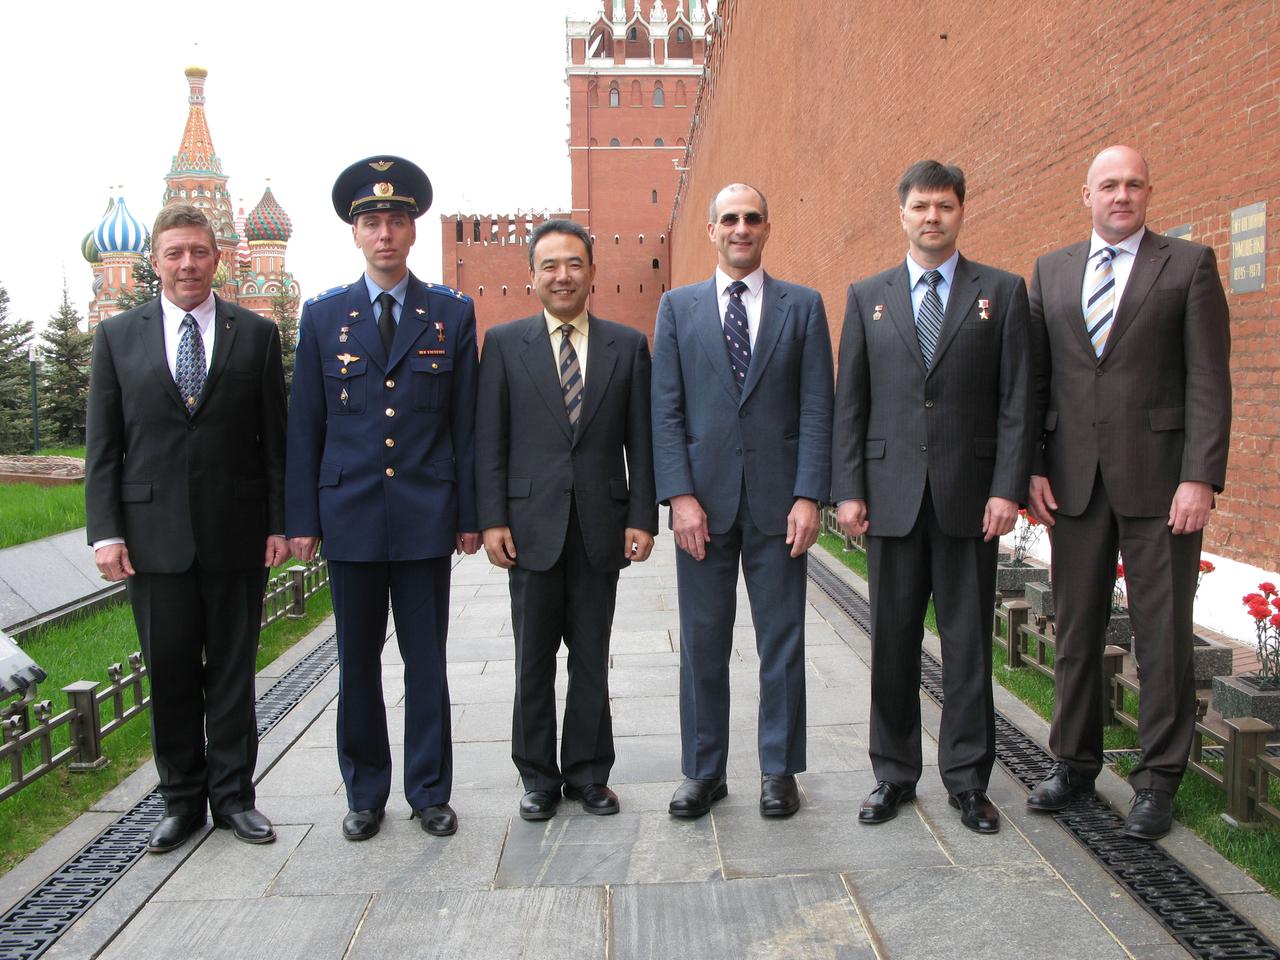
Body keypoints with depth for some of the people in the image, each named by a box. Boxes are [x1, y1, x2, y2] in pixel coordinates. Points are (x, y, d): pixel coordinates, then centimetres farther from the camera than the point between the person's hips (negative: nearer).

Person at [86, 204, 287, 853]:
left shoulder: (256, 334, 5)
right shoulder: (117, 335, 7)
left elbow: (275, 438, 4)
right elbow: (102, 443, 4)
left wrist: (279, 523, -2)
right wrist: (105, 530, -3)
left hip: (236, 531, 0)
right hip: (154, 532, 1)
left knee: (233, 671, 9)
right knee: (169, 673, 9)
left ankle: (233, 795, 22)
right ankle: (182, 799, 24)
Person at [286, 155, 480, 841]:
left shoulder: (452, 313, 4)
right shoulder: (323, 315, 7)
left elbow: (465, 421, 4)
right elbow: (304, 425, 6)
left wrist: (470, 513, 1)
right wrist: (302, 519, 1)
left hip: (425, 516, -1)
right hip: (348, 515, 1)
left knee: (426, 660, 6)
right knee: (357, 661, 10)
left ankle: (430, 791, 21)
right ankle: (365, 793, 25)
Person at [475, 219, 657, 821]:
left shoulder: (627, 346, 6)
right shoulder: (504, 343, 4)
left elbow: (641, 440, 5)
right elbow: (489, 440, 2)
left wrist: (642, 517, -2)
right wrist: (492, 519, -6)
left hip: (601, 526, 1)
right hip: (531, 526, 0)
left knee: (592, 659, 10)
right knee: (533, 661, 8)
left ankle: (589, 774, 24)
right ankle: (538, 777, 22)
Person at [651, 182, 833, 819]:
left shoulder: (803, 306, 7)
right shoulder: (678, 307, 9)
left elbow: (817, 408, 1)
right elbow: (666, 409, 3)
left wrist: (808, 496, -9)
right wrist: (680, 495, -8)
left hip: (777, 499, 0)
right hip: (703, 499, 1)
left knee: (782, 641, 7)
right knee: (702, 642, 8)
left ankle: (779, 769, 21)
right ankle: (703, 771, 21)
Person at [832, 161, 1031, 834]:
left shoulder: (1002, 291, 6)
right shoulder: (867, 297, 10)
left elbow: (1016, 399, 1)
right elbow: (849, 403, 7)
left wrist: (1008, 488, -8)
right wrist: (847, 490, -1)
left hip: (968, 494, -1)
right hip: (891, 494, 1)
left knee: (968, 641, 6)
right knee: (893, 641, 8)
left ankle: (967, 779, 19)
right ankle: (894, 774, 22)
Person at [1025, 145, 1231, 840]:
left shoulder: (1189, 264, 3)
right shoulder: (1050, 272, 12)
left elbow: (1209, 379, -3)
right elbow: (1034, 379, 10)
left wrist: (1200, 476, -12)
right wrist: (1032, 468, 2)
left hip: (1158, 477, -3)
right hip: (1075, 479, 3)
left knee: (1163, 635, 3)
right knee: (1075, 628, 11)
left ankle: (1158, 780, 16)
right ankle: (1074, 762, 26)